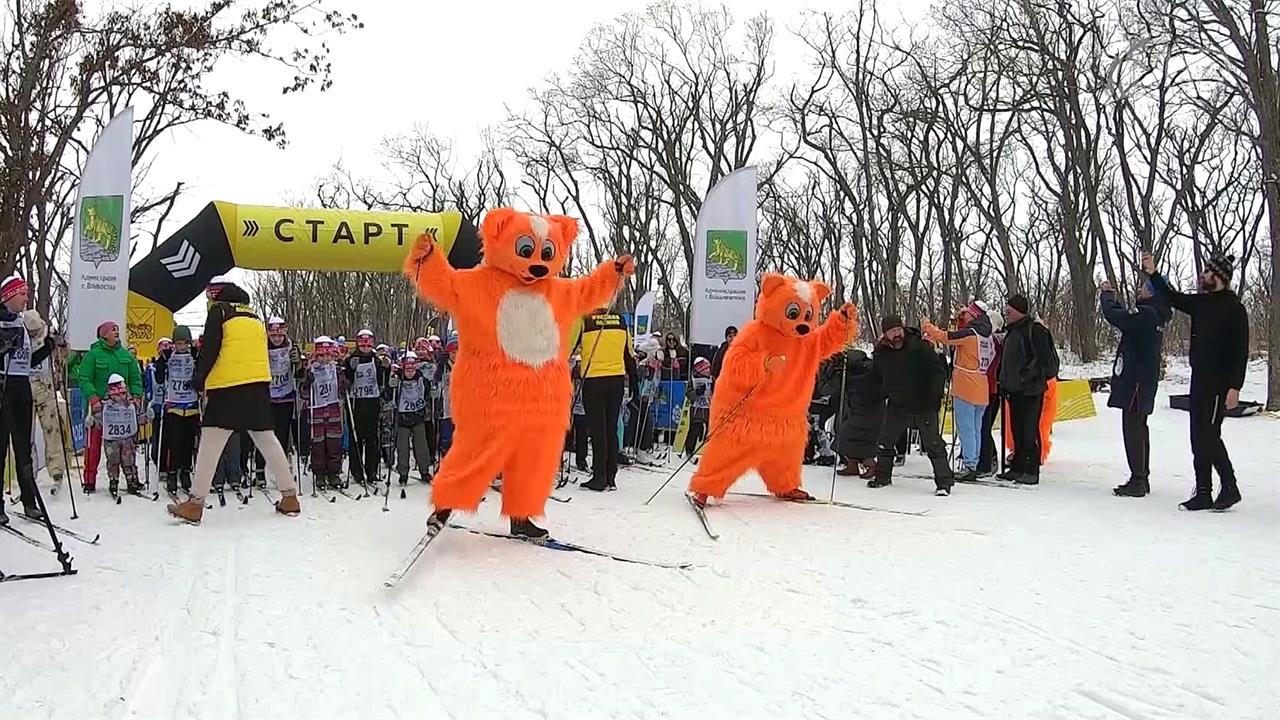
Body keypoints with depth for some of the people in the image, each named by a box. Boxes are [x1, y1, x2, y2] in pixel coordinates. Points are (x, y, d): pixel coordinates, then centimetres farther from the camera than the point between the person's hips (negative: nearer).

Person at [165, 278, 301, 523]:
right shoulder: (253, 315, 20)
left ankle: (195, 504, -5)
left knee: (210, 442, -3)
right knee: (267, 439, 12)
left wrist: (199, 381, 1)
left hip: (228, 386, -6)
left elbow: (209, 351, -6)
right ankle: (290, 497, 13)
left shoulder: (219, 311, 1)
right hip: (259, 385, 6)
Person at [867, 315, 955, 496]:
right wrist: (885, 393, 9)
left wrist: (935, 395, -15)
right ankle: (882, 476, 30)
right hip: (897, 406, 5)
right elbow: (877, 377, 19)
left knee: (933, 444, -7)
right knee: (884, 442, 11)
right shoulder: (881, 352, -1)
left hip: (924, 406, -5)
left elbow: (938, 371, -11)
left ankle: (944, 482, 0)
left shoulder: (919, 346, -16)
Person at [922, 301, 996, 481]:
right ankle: (973, 465, 14)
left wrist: (927, 326, 1)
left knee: (965, 428, -5)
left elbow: (945, 337, -13)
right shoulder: (988, 337, 10)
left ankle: (969, 466, -7)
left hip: (965, 388, -8)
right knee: (976, 429, 11)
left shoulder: (969, 333, -13)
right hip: (981, 390, 8)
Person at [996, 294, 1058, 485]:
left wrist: (1027, 376, -18)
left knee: (1029, 431, -7)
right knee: (1017, 430, 13)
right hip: (1014, 390, 9)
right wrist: (1005, 382, 16)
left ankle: (1031, 471, -5)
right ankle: (1018, 468, 19)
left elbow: (1043, 359, -17)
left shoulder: (1035, 330, -11)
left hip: (1030, 390, -9)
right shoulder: (1012, 332, 18)